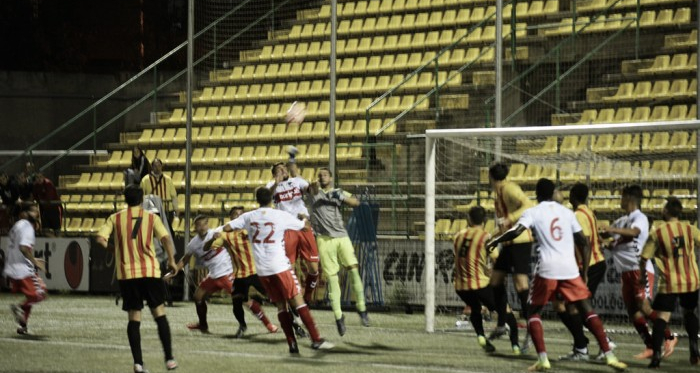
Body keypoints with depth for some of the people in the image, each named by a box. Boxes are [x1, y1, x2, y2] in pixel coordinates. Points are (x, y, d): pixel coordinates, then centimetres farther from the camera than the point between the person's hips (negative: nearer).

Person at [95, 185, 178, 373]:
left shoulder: (115, 218, 3)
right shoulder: (151, 218, 2)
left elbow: (100, 238, -7)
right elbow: (166, 239, -9)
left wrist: (112, 249, 12)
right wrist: (171, 261, 3)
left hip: (126, 274, 1)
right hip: (150, 272, -1)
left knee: (134, 317, 6)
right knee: (159, 313, 9)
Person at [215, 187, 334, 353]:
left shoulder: (249, 217, 5)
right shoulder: (281, 216, -2)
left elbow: (227, 227, 1)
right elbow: (303, 226, 10)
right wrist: (305, 219, 32)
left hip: (262, 271, 4)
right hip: (280, 267, -3)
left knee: (280, 305, 10)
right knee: (298, 301, -3)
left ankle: (292, 344, 3)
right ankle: (316, 339, -9)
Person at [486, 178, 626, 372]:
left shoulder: (532, 212, 5)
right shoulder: (567, 212, 16)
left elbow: (515, 232, -12)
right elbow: (584, 243, 14)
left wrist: (495, 241, 6)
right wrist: (585, 273, 19)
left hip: (547, 270, -3)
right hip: (570, 269, 3)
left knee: (533, 312, 13)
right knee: (587, 310, 8)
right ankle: (609, 355, -3)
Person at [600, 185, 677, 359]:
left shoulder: (640, 218, -7)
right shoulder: (622, 221, 19)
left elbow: (634, 232, -29)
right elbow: (604, 233, 29)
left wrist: (612, 230, -38)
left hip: (640, 269, -9)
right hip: (626, 271, 9)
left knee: (644, 307, -17)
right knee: (633, 312, 1)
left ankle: (670, 337, -4)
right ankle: (650, 347, 3)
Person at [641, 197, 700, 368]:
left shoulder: (657, 233, -8)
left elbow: (644, 259, -5)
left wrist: (642, 274, 12)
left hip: (669, 283, -3)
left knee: (662, 317, -4)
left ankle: (656, 354, -17)